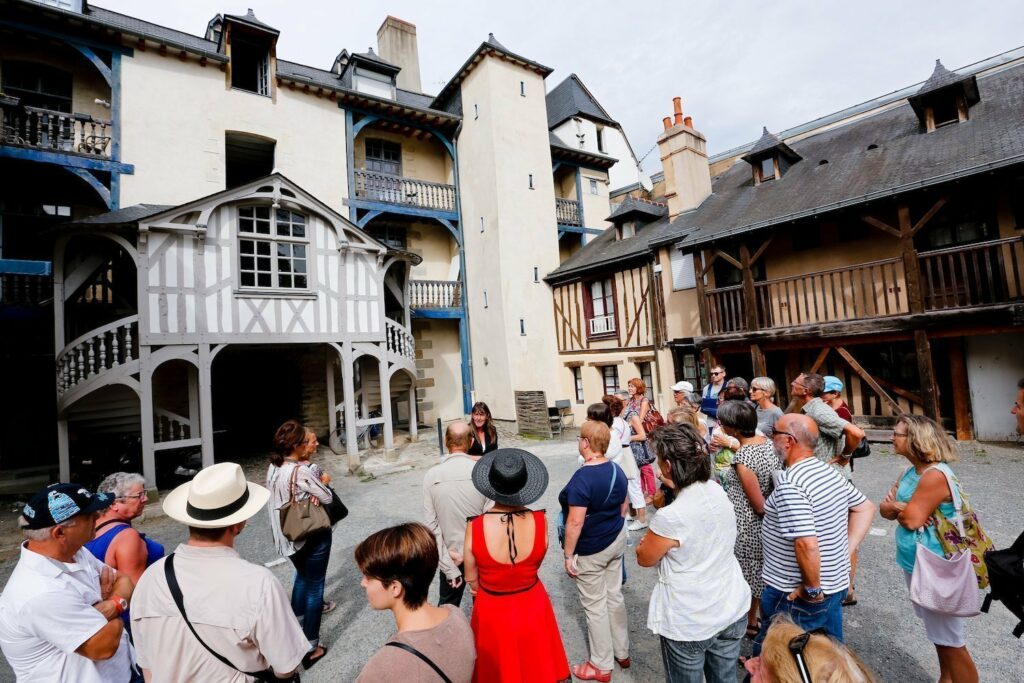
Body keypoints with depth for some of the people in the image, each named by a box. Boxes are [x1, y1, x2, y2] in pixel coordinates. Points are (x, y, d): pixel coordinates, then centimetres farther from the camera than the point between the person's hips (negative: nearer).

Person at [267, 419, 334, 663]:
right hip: (312, 536, -8)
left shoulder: (273, 467, -5)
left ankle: (299, 614, 53)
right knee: (314, 585, 8)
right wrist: (322, 483, -1)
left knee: (302, 574, 31)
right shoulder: (301, 472, -30)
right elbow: (327, 498, -21)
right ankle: (310, 647, 17)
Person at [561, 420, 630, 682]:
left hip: (591, 550, -7)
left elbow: (575, 522, -25)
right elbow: (623, 507, 9)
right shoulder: (617, 470, -3)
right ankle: (622, 652, 40)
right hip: (616, 541, 8)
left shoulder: (582, 477, -28)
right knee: (614, 596, 22)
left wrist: (568, 554, -14)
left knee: (595, 605, 10)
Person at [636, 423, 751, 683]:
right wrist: (675, 487, -2)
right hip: (733, 608, 6)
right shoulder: (718, 490, -10)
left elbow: (644, 558, -11)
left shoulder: (670, 517, -30)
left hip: (689, 623, -6)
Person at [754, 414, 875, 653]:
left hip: (796, 596, -8)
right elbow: (866, 507, 14)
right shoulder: (830, 472, 2)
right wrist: (847, 549, 8)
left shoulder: (789, 483, -27)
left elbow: (807, 543, -32)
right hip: (836, 584, 9)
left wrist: (812, 588, -18)